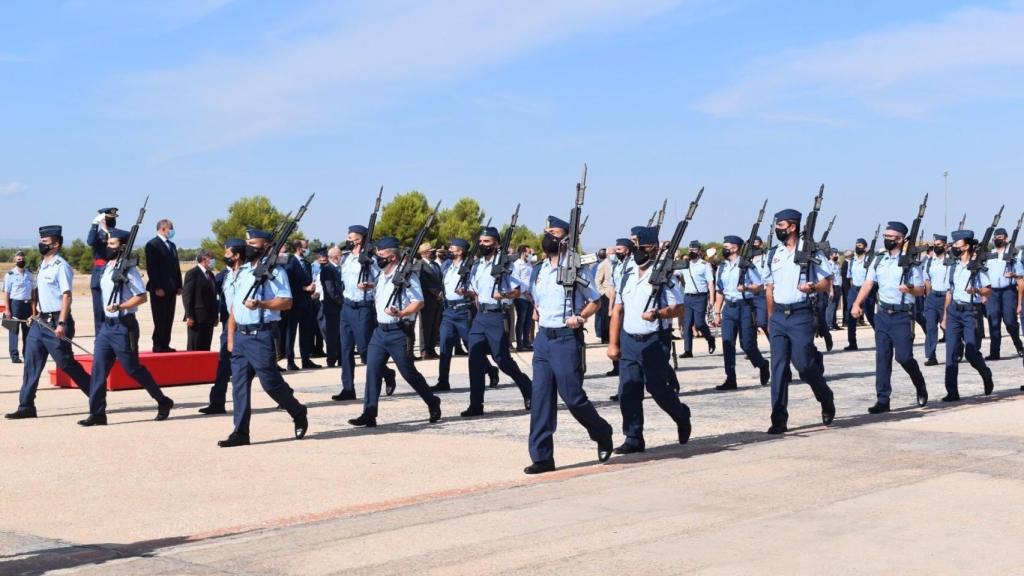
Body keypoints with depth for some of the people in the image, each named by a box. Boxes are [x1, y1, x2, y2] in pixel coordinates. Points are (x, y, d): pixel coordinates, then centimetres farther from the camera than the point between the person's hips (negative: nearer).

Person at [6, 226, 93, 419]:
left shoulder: (61, 266, -13)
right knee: (31, 363, 5)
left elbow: (66, 296, -19)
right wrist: (36, 315, 19)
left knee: (66, 364, -3)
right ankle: (26, 407, 9)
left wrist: (61, 324, -24)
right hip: (40, 322, 9)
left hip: (55, 322, -9)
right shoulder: (43, 266, 14)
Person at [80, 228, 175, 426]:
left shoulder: (128, 270, -13)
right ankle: (97, 414, 4)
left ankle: (163, 402, 16)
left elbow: (142, 297, -18)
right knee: (98, 368, 2)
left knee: (132, 369, 0)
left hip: (123, 326, -8)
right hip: (107, 325, 8)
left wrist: (119, 307, -23)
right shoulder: (108, 267, 12)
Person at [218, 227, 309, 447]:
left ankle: (299, 414, 18)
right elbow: (233, 306, 20)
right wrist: (231, 337, 15)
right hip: (240, 335, 7)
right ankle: (240, 432, 6)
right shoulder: (242, 272, 17)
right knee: (239, 383, 3)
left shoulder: (274, 271, -5)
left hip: (261, 335, -7)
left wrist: (260, 304, -27)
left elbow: (287, 302, -14)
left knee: (270, 382, -5)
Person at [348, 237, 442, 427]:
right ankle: (369, 414, -2)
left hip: (398, 332, -7)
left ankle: (433, 403, 22)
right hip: (380, 331, 7)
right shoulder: (381, 277, 14)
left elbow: (419, 302, -17)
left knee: (409, 372, 2)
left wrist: (401, 313, -29)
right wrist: (377, 308, 12)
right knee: (372, 370, -2)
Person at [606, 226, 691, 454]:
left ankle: (682, 416, 26)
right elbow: (617, 311, 13)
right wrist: (613, 343, 8)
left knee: (657, 388, -2)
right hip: (628, 341, 5)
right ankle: (633, 439, 8)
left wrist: (658, 313, -27)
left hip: (654, 342, -5)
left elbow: (678, 308, -8)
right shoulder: (627, 276, 12)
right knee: (628, 392, 1)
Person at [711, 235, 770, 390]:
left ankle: (763, 365, 27)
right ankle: (730, 379, 0)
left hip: (745, 306, -5)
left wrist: (746, 287, -23)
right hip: (729, 307, 5)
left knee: (747, 344, -2)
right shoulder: (722, 268, 11)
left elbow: (759, 286, -4)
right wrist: (717, 313, 12)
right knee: (727, 343, -3)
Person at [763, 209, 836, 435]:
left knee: (804, 364, -7)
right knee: (778, 367, -1)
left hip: (801, 316, -5)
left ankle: (827, 401, 22)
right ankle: (779, 420, 0)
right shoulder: (774, 254, 13)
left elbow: (827, 282, -2)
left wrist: (812, 287, -23)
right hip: (778, 316, 5)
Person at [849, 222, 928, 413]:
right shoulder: (878, 260, 9)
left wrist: (910, 289, -26)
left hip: (902, 316, -5)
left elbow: (921, 290, -3)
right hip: (883, 313, 5)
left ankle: (921, 387, 22)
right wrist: (857, 304, -7)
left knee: (904, 356, -6)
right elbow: (868, 284, 6)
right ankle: (882, 400, 6)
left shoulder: (909, 262, -6)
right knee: (882, 357, 3)